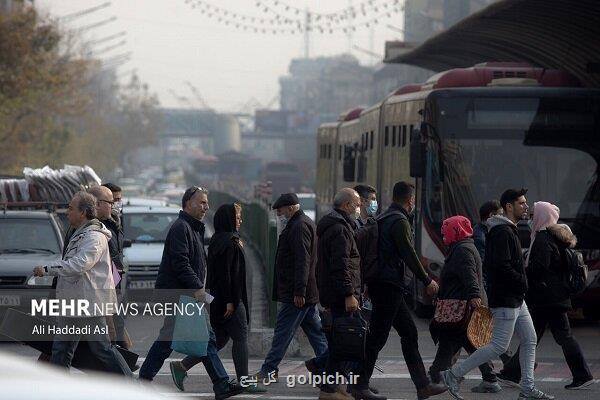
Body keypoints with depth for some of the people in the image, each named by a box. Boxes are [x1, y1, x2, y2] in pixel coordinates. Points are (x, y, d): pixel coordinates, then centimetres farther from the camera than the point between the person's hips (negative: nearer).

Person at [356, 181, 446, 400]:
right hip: (389, 285, -10)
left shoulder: (382, 219, 17)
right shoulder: (399, 221, -13)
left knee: (409, 332, 11)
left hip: (381, 283, 10)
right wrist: (427, 281, -9)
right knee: (377, 336, -6)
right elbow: (409, 255, -17)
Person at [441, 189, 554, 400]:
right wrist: (522, 282, -15)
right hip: (506, 300, -11)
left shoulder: (509, 230, 16)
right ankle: (453, 374, -3)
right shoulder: (502, 232, -17)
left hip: (516, 300, 11)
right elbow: (502, 266, -26)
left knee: (530, 341, 11)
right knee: (499, 346, -8)